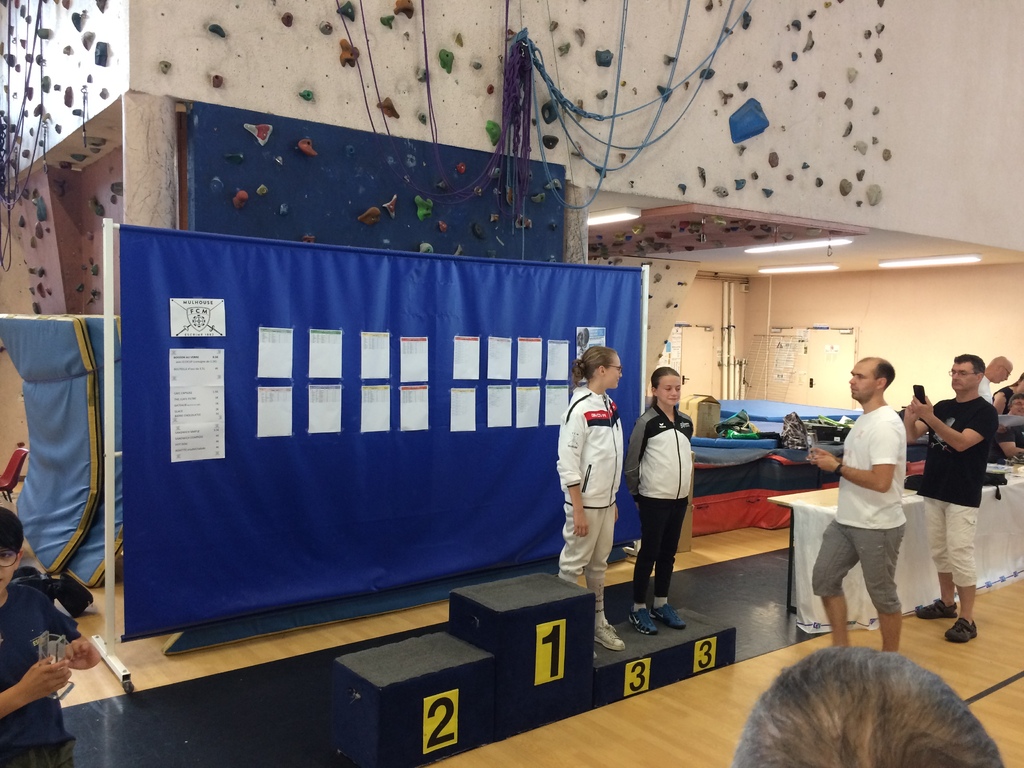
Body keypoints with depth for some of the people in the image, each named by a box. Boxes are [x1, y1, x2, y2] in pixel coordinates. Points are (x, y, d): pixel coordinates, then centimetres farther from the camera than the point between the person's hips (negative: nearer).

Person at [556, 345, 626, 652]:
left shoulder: (609, 405, 6)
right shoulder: (579, 409, -18)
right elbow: (568, 464, -19)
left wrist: (612, 499, 15)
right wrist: (578, 510, -19)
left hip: (605, 501, 8)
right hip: (586, 502, -8)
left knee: (599, 564, 17)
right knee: (573, 565, 3)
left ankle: (598, 623, 29)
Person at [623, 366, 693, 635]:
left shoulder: (686, 422, 6)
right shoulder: (647, 422, -13)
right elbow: (632, 462, -9)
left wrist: (684, 485, 14)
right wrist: (636, 494, -2)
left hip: (679, 499, 6)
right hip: (654, 500, -6)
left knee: (668, 554, 14)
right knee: (648, 553, 2)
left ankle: (661, 604, 27)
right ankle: (639, 609, 13)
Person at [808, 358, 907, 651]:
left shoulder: (885, 426, -22)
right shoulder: (865, 419, 10)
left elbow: (880, 481, -30)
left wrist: (837, 467, -19)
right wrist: (830, 459, 2)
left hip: (877, 527, -10)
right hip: (846, 520, 10)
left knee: (882, 596, 6)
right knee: (824, 581, 14)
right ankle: (841, 648, 28)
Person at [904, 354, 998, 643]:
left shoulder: (985, 412, -9)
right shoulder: (942, 407, 8)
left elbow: (961, 442, -23)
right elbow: (911, 436, 1)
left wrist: (929, 417, -33)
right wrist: (911, 416, -20)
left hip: (962, 496, -6)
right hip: (934, 490, 6)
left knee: (960, 555, -5)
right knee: (939, 552, 14)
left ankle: (967, 620, 2)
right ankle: (946, 603, 29)